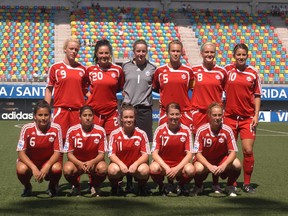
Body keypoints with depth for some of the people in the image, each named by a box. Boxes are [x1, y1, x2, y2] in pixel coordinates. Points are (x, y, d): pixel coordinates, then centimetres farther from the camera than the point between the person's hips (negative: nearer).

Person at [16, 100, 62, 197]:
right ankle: (27, 187, 5)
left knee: (57, 168, -33)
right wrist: (34, 168, -33)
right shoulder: (27, 129, -19)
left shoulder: (56, 128, -18)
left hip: (49, 161, 0)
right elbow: (21, 152, -18)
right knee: (21, 169, -33)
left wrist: (47, 166, -34)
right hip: (30, 162, 0)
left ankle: (52, 187, 4)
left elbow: (57, 152, -16)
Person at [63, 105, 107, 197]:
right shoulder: (72, 131, -12)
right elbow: (69, 153, -10)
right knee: (67, 169, -33)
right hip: (77, 162, 0)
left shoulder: (100, 131, -12)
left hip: (94, 163, 0)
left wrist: (92, 162, -32)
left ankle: (94, 186, 2)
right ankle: (76, 186, 4)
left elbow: (101, 154, -11)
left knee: (102, 168, -34)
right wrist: (79, 163, -29)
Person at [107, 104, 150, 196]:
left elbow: (146, 154, -9)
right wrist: (121, 164, -28)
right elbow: (111, 154, -9)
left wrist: (135, 164, -27)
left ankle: (141, 187, 3)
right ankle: (116, 187, 2)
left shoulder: (141, 134, -7)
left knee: (144, 170, -34)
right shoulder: (115, 134, -6)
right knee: (113, 169, -34)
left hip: (136, 165, 0)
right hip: (119, 164, 0)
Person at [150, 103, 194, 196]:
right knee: (154, 168, -35)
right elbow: (154, 153, -11)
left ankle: (180, 186, 3)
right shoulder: (160, 130, -8)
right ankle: (161, 186, 0)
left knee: (190, 170, -33)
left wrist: (177, 168, -23)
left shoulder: (186, 130, -6)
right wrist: (166, 168, -26)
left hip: (180, 165, 1)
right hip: (163, 164, 0)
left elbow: (189, 154, -8)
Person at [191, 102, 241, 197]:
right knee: (198, 169, -35)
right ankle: (198, 187, 2)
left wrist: (224, 165, -35)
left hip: (222, 159, 2)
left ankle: (230, 186, 4)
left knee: (237, 164, -28)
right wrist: (209, 166, -34)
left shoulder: (227, 130, -16)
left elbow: (233, 152, -16)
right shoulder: (201, 130, -18)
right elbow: (198, 153, -18)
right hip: (205, 160, -1)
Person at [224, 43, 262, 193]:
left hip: (248, 117, 0)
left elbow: (257, 96, 7)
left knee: (248, 150, -5)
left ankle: (247, 183, 9)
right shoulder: (227, 70, 1)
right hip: (230, 116, 0)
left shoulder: (253, 73, 2)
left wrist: (256, 115, -2)